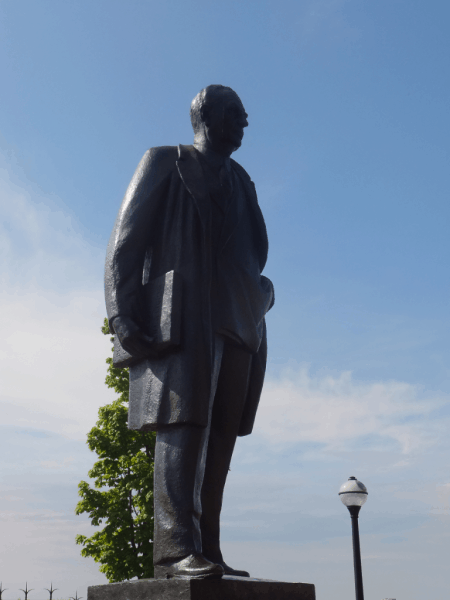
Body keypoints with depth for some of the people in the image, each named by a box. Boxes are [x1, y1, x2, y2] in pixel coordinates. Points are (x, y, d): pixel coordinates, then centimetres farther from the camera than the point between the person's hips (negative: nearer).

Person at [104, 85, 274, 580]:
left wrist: (259, 296, 3)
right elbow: (125, 242, -1)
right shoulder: (165, 163, 8)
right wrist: (123, 316, -13)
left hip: (239, 326, 6)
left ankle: (206, 553, 5)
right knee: (184, 426, -15)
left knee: (219, 439, 2)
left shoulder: (240, 181, 26)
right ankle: (175, 549, -16)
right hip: (186, 321, -6)